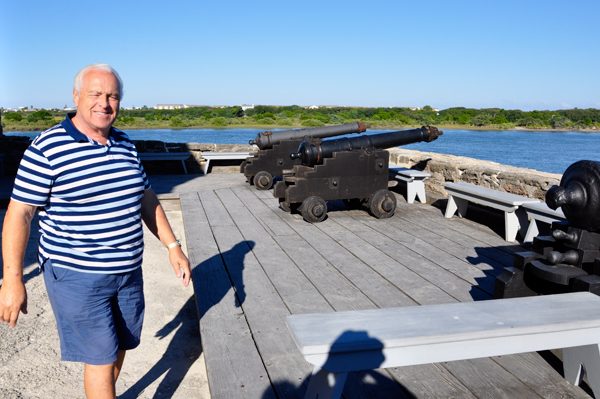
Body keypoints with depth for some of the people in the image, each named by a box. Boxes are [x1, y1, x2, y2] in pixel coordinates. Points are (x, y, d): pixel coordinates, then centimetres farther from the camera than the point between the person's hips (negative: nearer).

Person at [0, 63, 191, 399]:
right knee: (101, 358, 1)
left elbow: (146, 200, 12)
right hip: (76, 275, -6)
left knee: (119, 348, 18)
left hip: (128, 270, 6)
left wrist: (173, 246, 8)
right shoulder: (47, 149, -14)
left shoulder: (126, 146, 5)